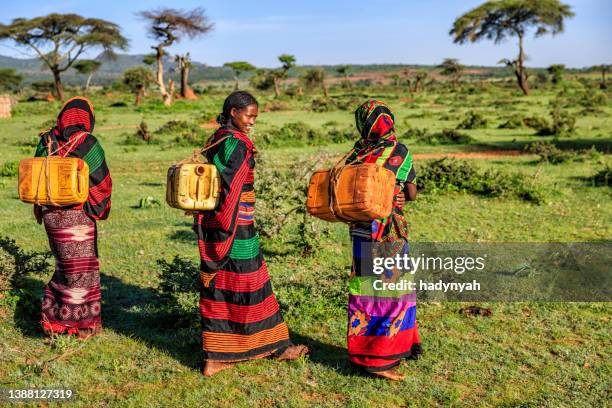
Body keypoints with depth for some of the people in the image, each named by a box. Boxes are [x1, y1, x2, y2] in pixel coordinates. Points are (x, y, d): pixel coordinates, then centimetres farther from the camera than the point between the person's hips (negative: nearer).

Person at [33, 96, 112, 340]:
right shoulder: (87, 143, -12)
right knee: (81, 267, 7)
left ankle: (53, 318, 23)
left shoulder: (46, 141, 4)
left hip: (50, 213, 5)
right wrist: (100, 210, 6)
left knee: (64, 265, 19)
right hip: (77, 216, -5)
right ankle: (80, 323, 15)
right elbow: (102, 182, -9)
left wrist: (40, 209, 18)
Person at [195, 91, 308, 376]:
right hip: (236, 225, -9)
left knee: (217, 286, 11)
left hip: (210, 222, 9)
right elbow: (232, 191, -19)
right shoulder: (238, 145, -15)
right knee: (250, 285, 3)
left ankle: (214, 358, 18)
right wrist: (227, 230, -18)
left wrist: (204, 226, 19)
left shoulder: (215, 141, 12)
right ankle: (276, 347, 19)